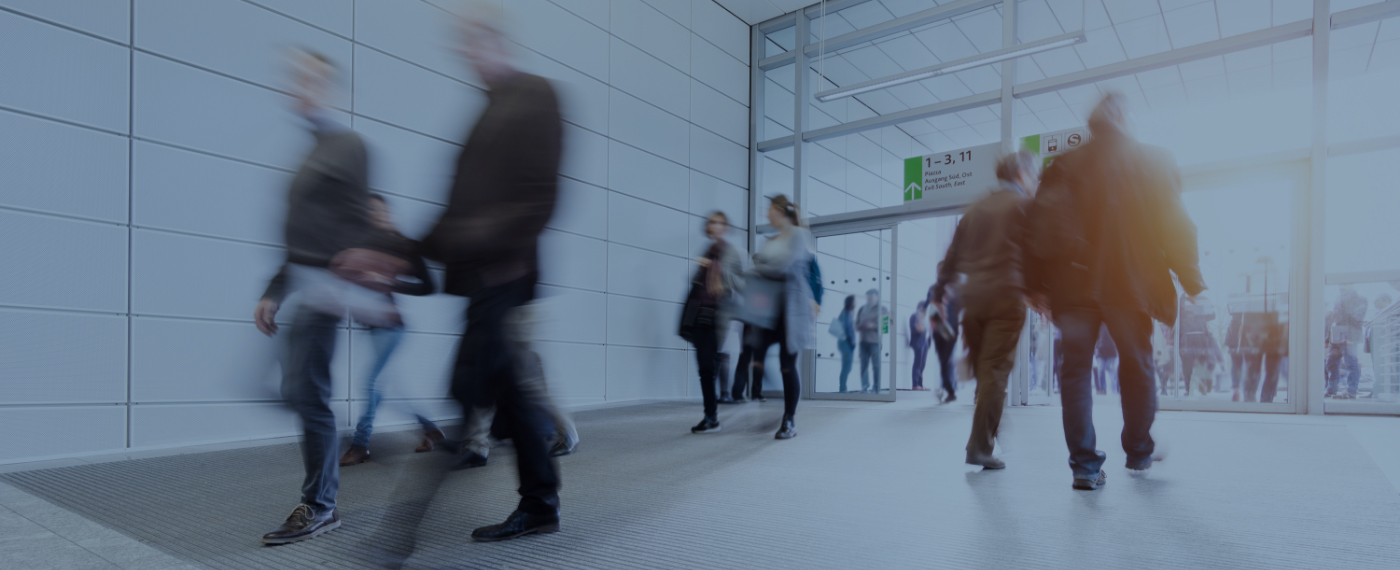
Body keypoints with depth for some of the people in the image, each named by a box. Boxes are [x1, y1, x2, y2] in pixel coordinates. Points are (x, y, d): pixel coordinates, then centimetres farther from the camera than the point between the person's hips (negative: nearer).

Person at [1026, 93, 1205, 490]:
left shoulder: (1064, 166, 6)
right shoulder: (1151, 162, 3)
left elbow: (1040, 229, 1)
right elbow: (1175, 226, -2)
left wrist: (1039, 286, 5)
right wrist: (1192, 282, 4)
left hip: (1073, 285, 1)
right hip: (1129, 284, 0)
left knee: (1076, 371, 4)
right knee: (1137, 367, 16)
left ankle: (1084, 464, 1)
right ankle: (1139, 453, 30)